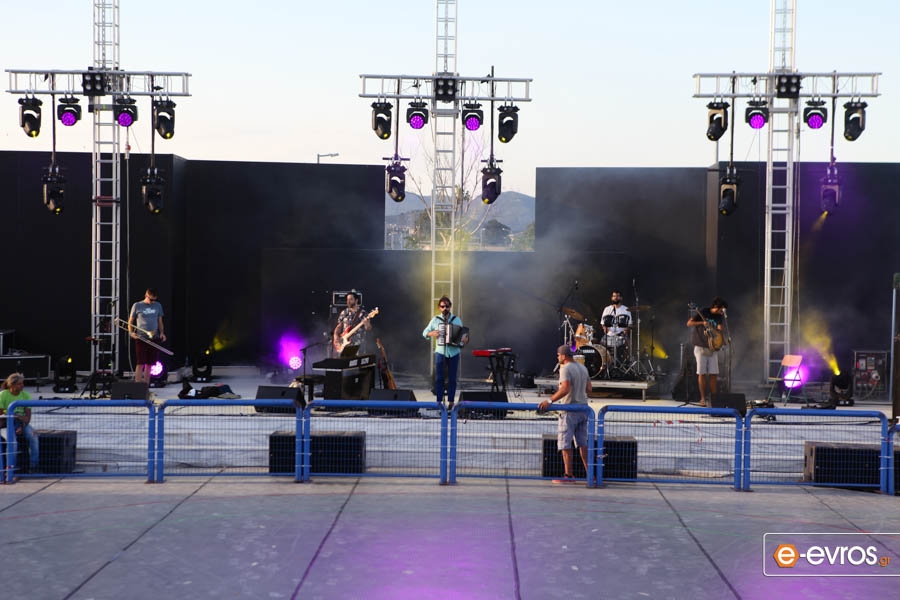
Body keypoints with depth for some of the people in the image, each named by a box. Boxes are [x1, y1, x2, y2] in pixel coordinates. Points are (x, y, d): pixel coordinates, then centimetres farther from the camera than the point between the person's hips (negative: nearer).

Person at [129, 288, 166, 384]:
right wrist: (131, 332, -10)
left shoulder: (158, 306, 11)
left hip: (154, 338, 4)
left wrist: (162, 333, 2)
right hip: (141, 338, -4)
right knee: (140, 364, -9)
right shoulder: (137, 306, 1)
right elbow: (130, 321, 6)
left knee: (149, 364, 6)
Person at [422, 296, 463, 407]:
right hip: (440, 352, -1)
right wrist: (431, 333, -11)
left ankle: (451, 401, 9)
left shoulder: (457, 320, 7)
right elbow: (424, 332, 10)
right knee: (439, 378, -3)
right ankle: (439, 401, 0)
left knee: (452, 378, 4)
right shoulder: (435, 320, 4)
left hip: (454, 352, 1)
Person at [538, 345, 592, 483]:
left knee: (565, 444, -2)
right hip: (583, 409, 8)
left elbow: (565, 388, -27)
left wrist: (550, 401, -30)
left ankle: (569, 475, -2)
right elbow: (588, 388, 16)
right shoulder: (583, 367, 12)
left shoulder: (565, 369, -14)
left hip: (569, 411, -8)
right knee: (582, 443, 13)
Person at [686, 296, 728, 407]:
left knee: (714, 374, 1)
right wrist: (702, 323, -23)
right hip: (701, 347, -4)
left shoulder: (720, 316, 7)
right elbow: (689, 323, -10)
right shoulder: (702, 312, -7)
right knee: (702, 373, -4)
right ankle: (703, 399, 0)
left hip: (712, 348, 4)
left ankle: (714, 398, 7)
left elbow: (720, 330, 0)